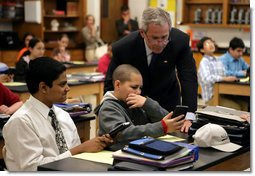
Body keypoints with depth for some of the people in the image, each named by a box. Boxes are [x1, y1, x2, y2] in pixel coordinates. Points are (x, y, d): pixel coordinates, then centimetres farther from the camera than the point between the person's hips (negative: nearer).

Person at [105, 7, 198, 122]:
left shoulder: (180, 41, -25)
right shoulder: (122, 48, -26)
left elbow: (188, 78, -25)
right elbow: (110, 85, -15)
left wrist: (188, 116, -37)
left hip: (167, 104, 1)